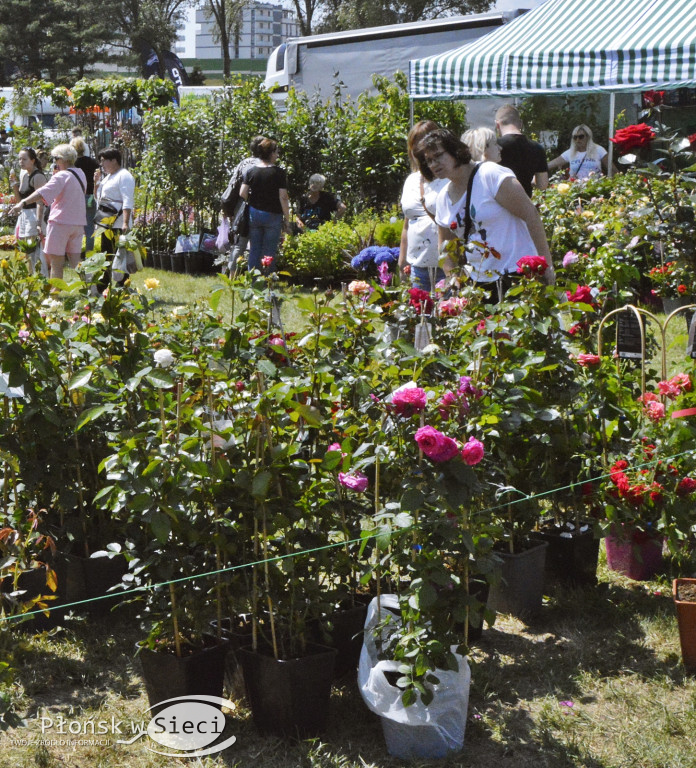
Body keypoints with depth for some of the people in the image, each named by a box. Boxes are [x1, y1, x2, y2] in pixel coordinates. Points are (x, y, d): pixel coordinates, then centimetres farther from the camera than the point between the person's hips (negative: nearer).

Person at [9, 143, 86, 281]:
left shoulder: (61, 176, -12)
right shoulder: (80, 174, 12)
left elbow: (43, 192, -25)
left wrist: (23, 203, -33)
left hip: (60, 221, -7)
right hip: (78, 222, 7)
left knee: (56, 264, -4)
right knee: (75, 263, 10)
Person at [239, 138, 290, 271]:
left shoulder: (250, 171, 2)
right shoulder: (279, 173, -8)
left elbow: (242, 194, -2)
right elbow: (283, 198, -11)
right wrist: (287, 219, -4)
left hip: (253, 214, 3)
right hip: (273, 215, -3)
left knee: (254, 250, 9)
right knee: (269, 253, 2)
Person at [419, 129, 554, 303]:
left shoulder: (490, 175, -12)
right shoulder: (443, 198, 10)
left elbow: (531, 215, -14)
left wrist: (546, 264, -17)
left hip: (516, 274, -6)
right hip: (478, 281, 6)